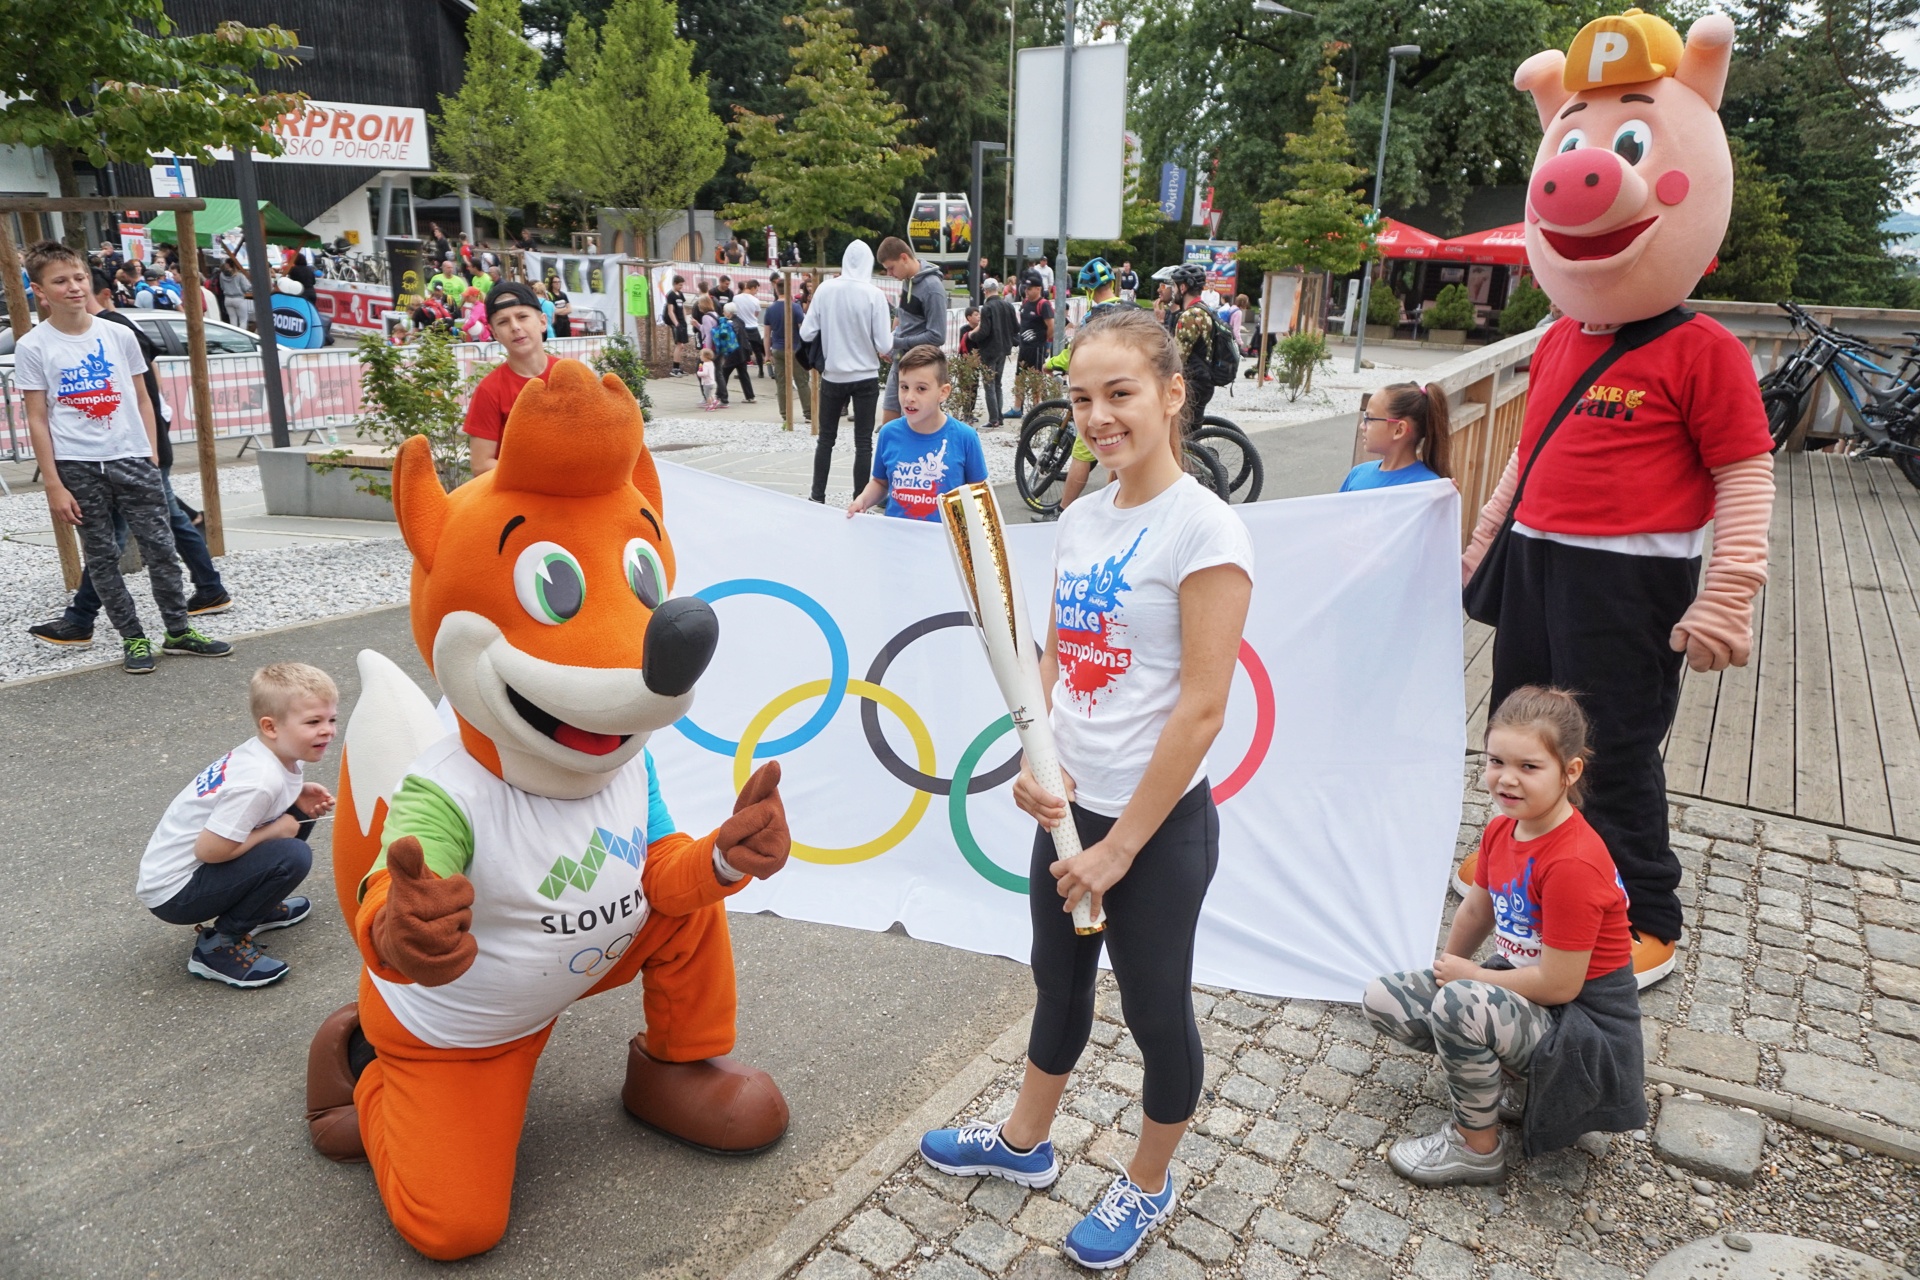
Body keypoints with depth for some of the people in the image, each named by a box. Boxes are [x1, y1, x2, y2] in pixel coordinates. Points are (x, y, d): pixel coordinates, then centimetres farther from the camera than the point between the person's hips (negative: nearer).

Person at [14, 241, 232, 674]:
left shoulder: (118, 335, 5)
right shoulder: (32, 347, -2)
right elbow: (37, 420, -2)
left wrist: (153, 458, 3)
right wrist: (54, 485, -6)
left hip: (132, 458, 2)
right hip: (77, 466, -2)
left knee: (161, 547, 4)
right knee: (101, 556, 6)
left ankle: (178, 630, 17)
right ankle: (133, 638, 15)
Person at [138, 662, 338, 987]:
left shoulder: (265, 752, -4)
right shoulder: (260, 781, -30)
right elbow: (208, 850, -29)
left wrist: (299, 795, -3)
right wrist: (276, 830, -16)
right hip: (173, 893, -9)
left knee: (298, 814, 6)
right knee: (292, 856, -25)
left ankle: (257, 906, 17)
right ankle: (219, 946, -8)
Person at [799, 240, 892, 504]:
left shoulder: (825, 289, -5)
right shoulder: (874, 294, -11)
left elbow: (806, 333, -3)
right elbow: (884, 345, -11)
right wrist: (891, 330, 10)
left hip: (832, 376, 2)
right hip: (865, 377, -2)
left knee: (825, 438, 16)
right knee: (863, 442, 5)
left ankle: (817, 496, 18)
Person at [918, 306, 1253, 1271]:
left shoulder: (1205, 531, -18)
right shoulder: (1080, 520, 3)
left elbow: (1202, 707, -20)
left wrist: (1121, 845, -15)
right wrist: (1036, 761, -7)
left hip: (1158, 824, -6)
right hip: (1070, 805, 7)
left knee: (1155, 1009, 13)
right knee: (1059, 979, 24)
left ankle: (1147, 1184, 39)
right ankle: (1024, 1142, 47)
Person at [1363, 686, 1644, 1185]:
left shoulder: (1572, 866, -29)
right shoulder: (1501, 830, -3)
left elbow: (1558, 985, -25)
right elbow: (1477, 909, 14)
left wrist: (1467, 976, -12)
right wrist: (1447, 968, 14)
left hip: (1583, 1022, -9)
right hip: (1521, 983, 9)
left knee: (1459, 1006, -35)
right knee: (1381, 998, 0)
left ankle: (1477, 1146, -8)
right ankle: (1521, 1084, 8)